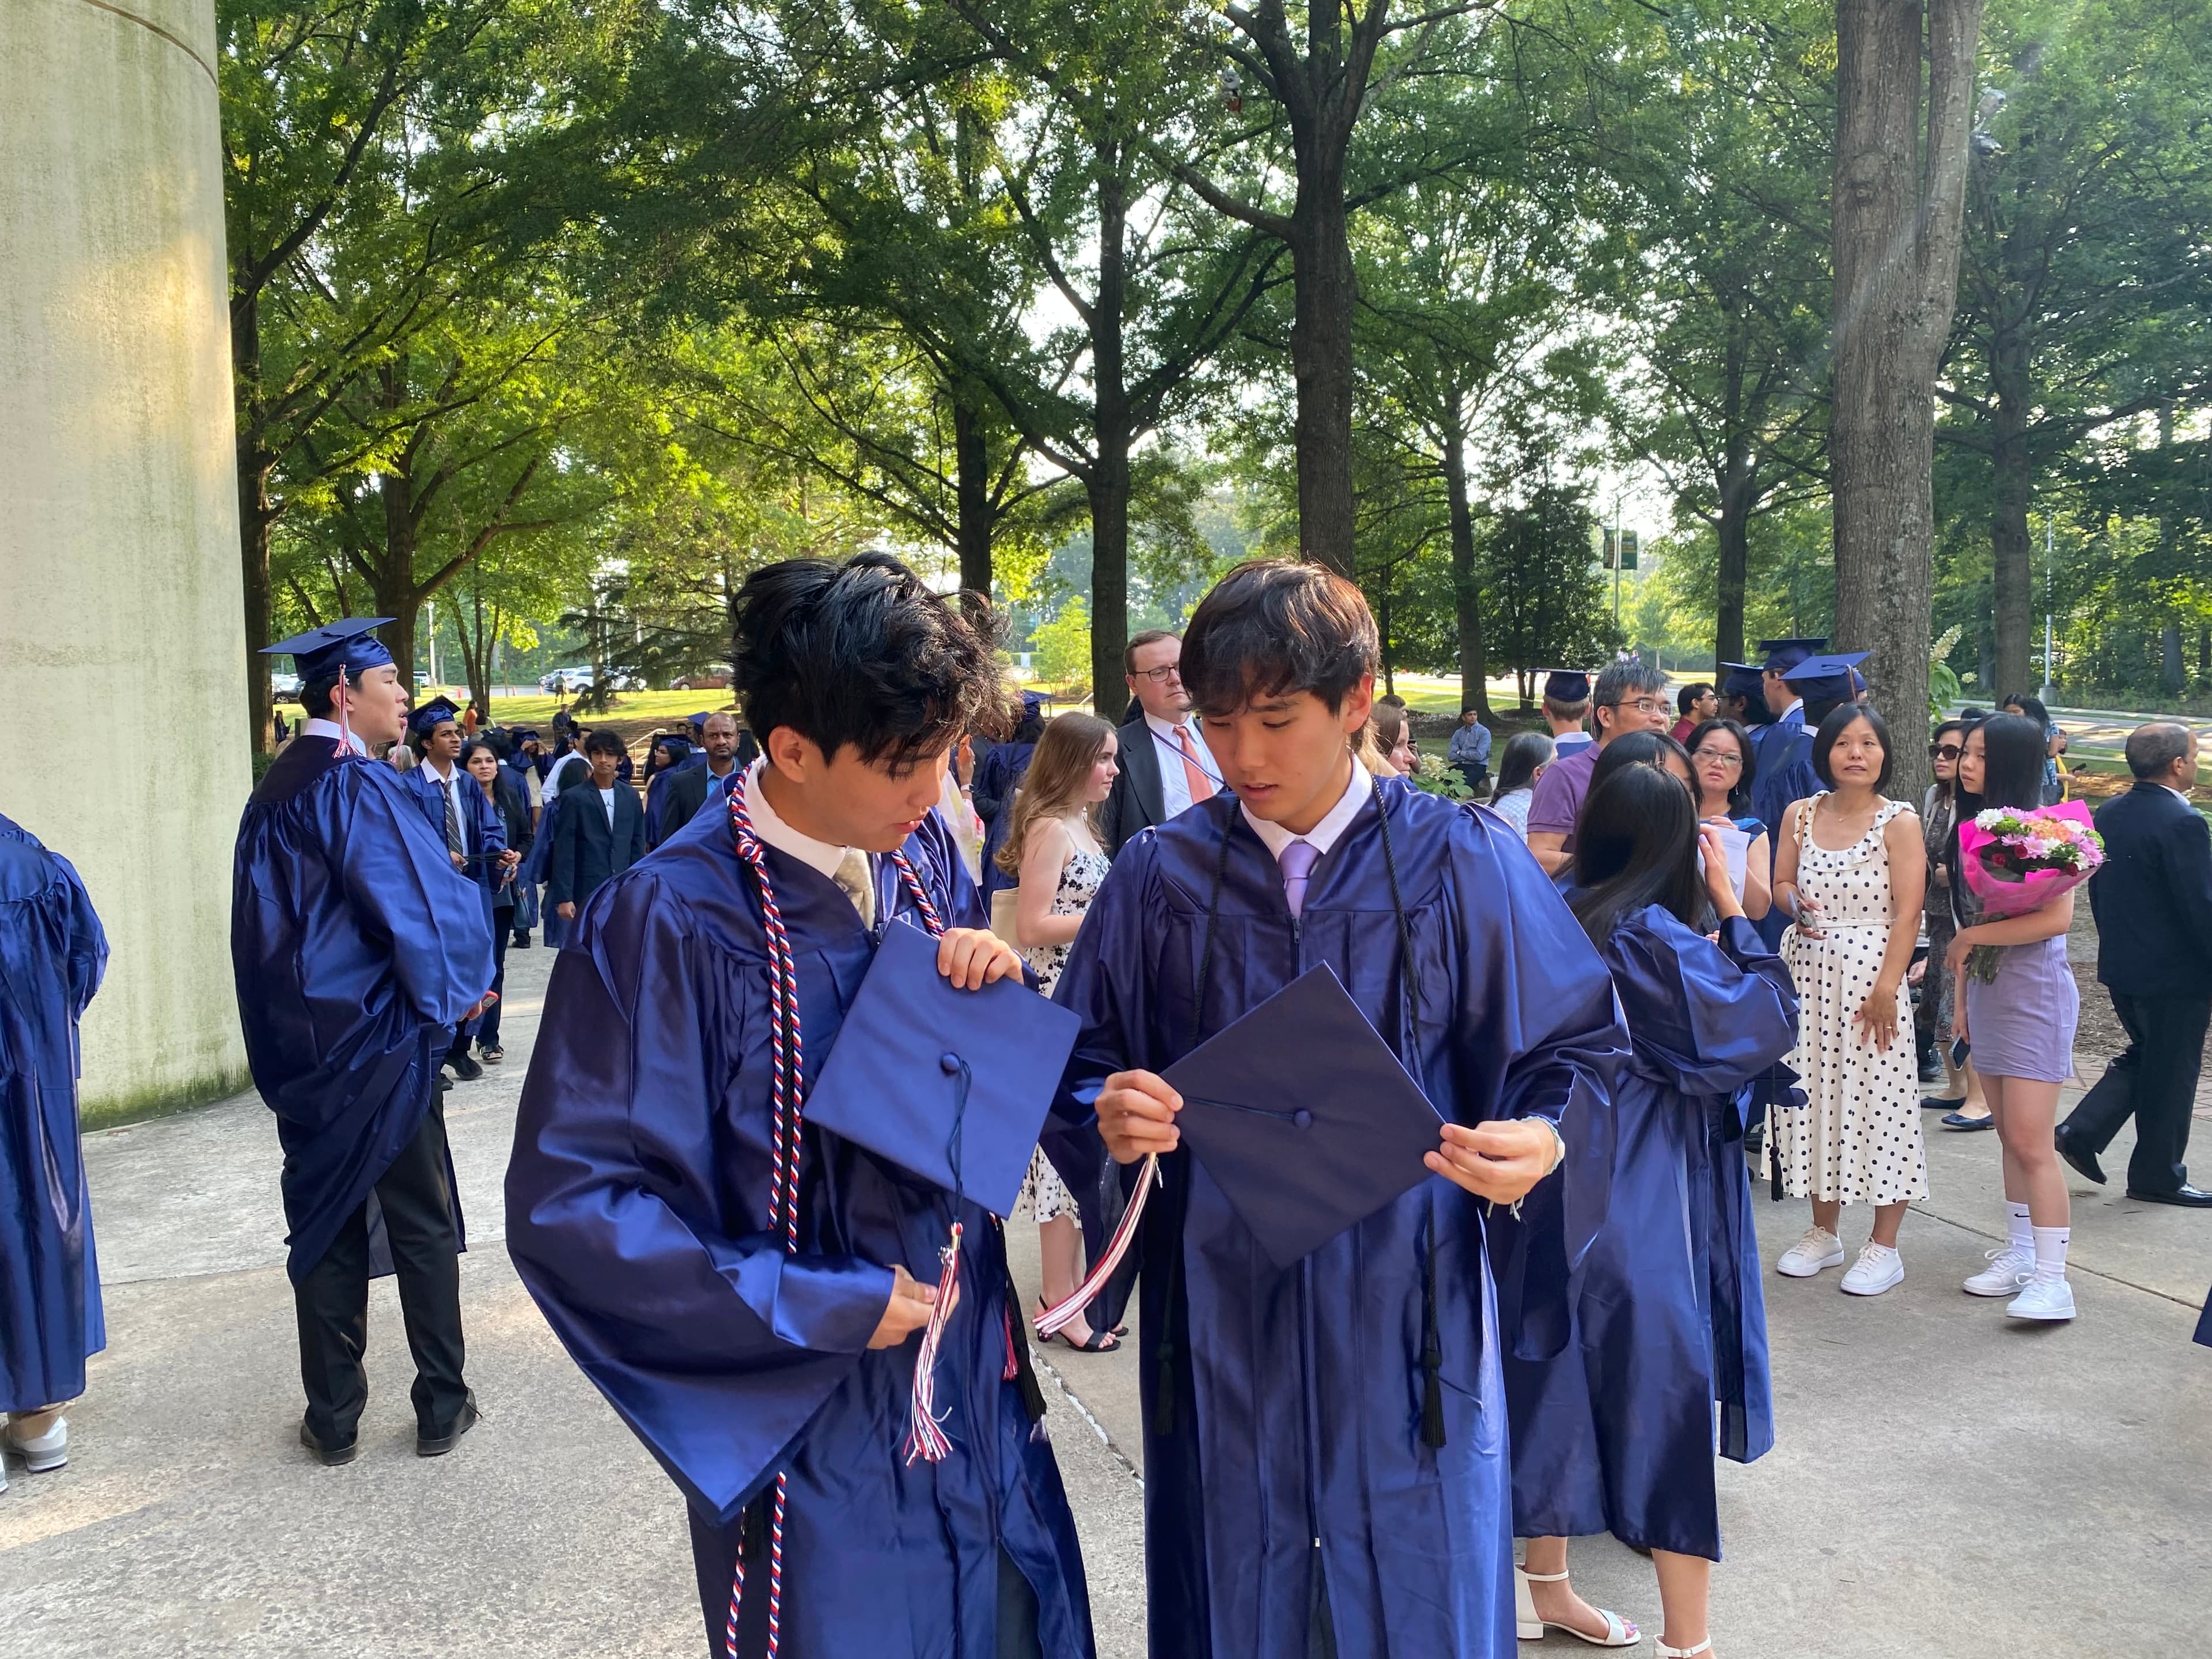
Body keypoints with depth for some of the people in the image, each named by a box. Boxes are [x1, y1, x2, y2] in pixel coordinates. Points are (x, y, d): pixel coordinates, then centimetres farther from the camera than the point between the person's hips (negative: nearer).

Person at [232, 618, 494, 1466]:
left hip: (298, 1047, 7)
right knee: (422, 1224, 6)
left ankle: (333, 1419, 18)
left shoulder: (273, 793, 8)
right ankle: (442, 1405, 15)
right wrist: (461, 985, -2)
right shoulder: (360, 788, -16)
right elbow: (424, 906, -18)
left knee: (327, 1226, 12)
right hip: (380, 1042, -7)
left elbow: (264, 923, 14)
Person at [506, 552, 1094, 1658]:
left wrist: (1004, 983, -13)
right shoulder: (670, 921, -21)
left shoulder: (923, 861, -3)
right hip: (814, 1433, -5)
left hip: (977, 1390, 6)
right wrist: (823, 1310, -19)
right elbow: (568, 1204, -20)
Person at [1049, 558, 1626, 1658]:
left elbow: (1575, 1050, 0)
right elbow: (1081, 1072, 4)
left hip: (1408, 1307, -1)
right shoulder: (1158, 877, -1)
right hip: (1217, 1308, 1)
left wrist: (1542, 1141, -21)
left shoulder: (1462, 865, -5)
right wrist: (1109, 1114, -18)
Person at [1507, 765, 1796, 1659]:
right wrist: (1728, 905, -9)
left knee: (1563, 1375, 17)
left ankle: (1544, 1586, 33)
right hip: (1636, 1194, -8)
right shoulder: (1652, 933, -18)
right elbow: (1766, 1023, -13)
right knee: (1666, 1384, 2)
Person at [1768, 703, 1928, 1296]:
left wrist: (1886, 988, -16)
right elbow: (1780, 885, 15)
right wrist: (1794, 904, -9)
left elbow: (1907, 913, -10)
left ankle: (1884, 1248, 12)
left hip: (1869, 974, -4)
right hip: (1807, 973, 4)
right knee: (1813, 1093, 10)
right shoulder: (1800, 815, 7)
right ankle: (1823, 1233, 25)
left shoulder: (1899, 821, -6)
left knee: (1876, 1098, -1)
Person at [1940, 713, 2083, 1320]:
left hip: (2035, 992, -7)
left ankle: (2052, 1280, -4)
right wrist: (1960, 996, 11)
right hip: (1987, 992, 7)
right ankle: (2018, 1255, 21)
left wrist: (1970, 939, -15)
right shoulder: (1971, 827, 9)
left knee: (2032, 1143, -9)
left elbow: (2058, 918, -22)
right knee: (2010, 1136, 12)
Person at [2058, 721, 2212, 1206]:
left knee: (2142, 1055, 23)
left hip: (2120, 965, 7)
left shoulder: (2108, 815, 3)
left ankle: (2082, 1130, 12)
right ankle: (2158, 1176, 19)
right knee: (2170, 1074, 7)